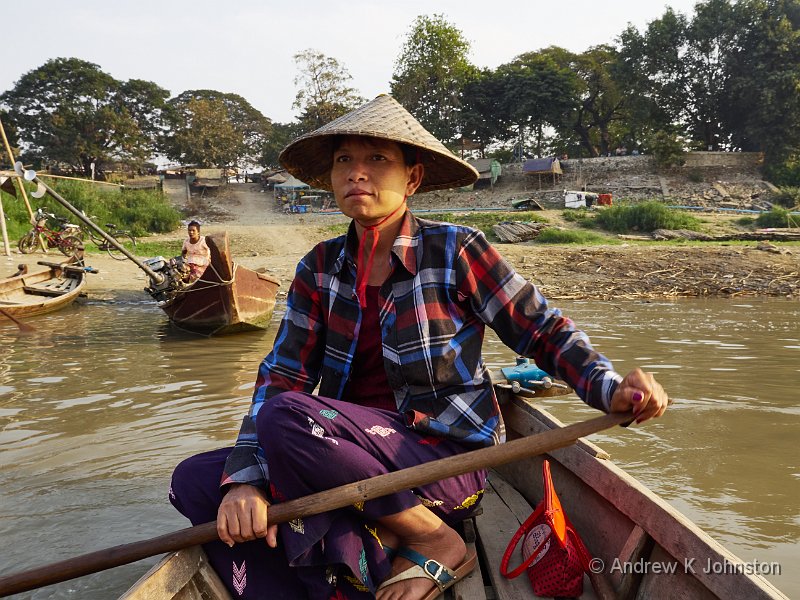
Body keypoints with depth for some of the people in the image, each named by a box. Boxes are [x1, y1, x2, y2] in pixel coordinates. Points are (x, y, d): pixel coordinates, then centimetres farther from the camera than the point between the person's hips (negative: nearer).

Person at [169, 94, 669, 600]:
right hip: (360, 454, 5)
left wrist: (611, 390, -20)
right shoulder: (321, 268, 4)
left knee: (286, 419, -29)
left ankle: (437, 544, -11)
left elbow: (544, 332, -2)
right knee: (196, 479, -10)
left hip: (449, 460, -5)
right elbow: (282, 375, -3)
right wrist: (246, 477, -18)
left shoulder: (455, 252, -7)